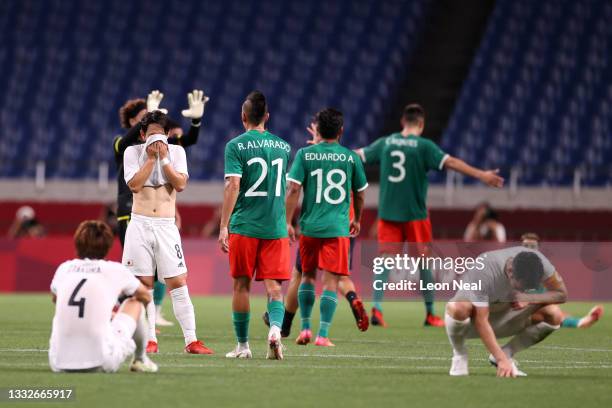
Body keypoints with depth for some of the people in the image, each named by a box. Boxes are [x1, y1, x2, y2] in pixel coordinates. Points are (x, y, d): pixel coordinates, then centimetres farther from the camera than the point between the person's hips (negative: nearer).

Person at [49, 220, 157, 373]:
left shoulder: (64, 268, 13)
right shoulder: (115, 270, 6)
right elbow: (146, 297, 26)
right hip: (101, 362, -3)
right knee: (135, 302, 22)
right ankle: (140, 360, 35)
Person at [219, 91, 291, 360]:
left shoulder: (236, 146, -5)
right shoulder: (282, 146, 9)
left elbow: (233, 185, -13)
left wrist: (223, 226, -12)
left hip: (244, 226, -3)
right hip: (276, 227, 3)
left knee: (242, 285, 7)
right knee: (273, 285, 1)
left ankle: (242, 345, 12)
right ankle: (275, 328, -26)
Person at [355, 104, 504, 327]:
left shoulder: (385, 143, 5)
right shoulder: (423, 146, -8)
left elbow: (358, 156, 16)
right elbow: (450, 162, -17)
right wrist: (481, 175, -20)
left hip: (387, 212, 3)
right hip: (415, 214, -3)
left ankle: (376, 307, -15)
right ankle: (430, 314, 14)